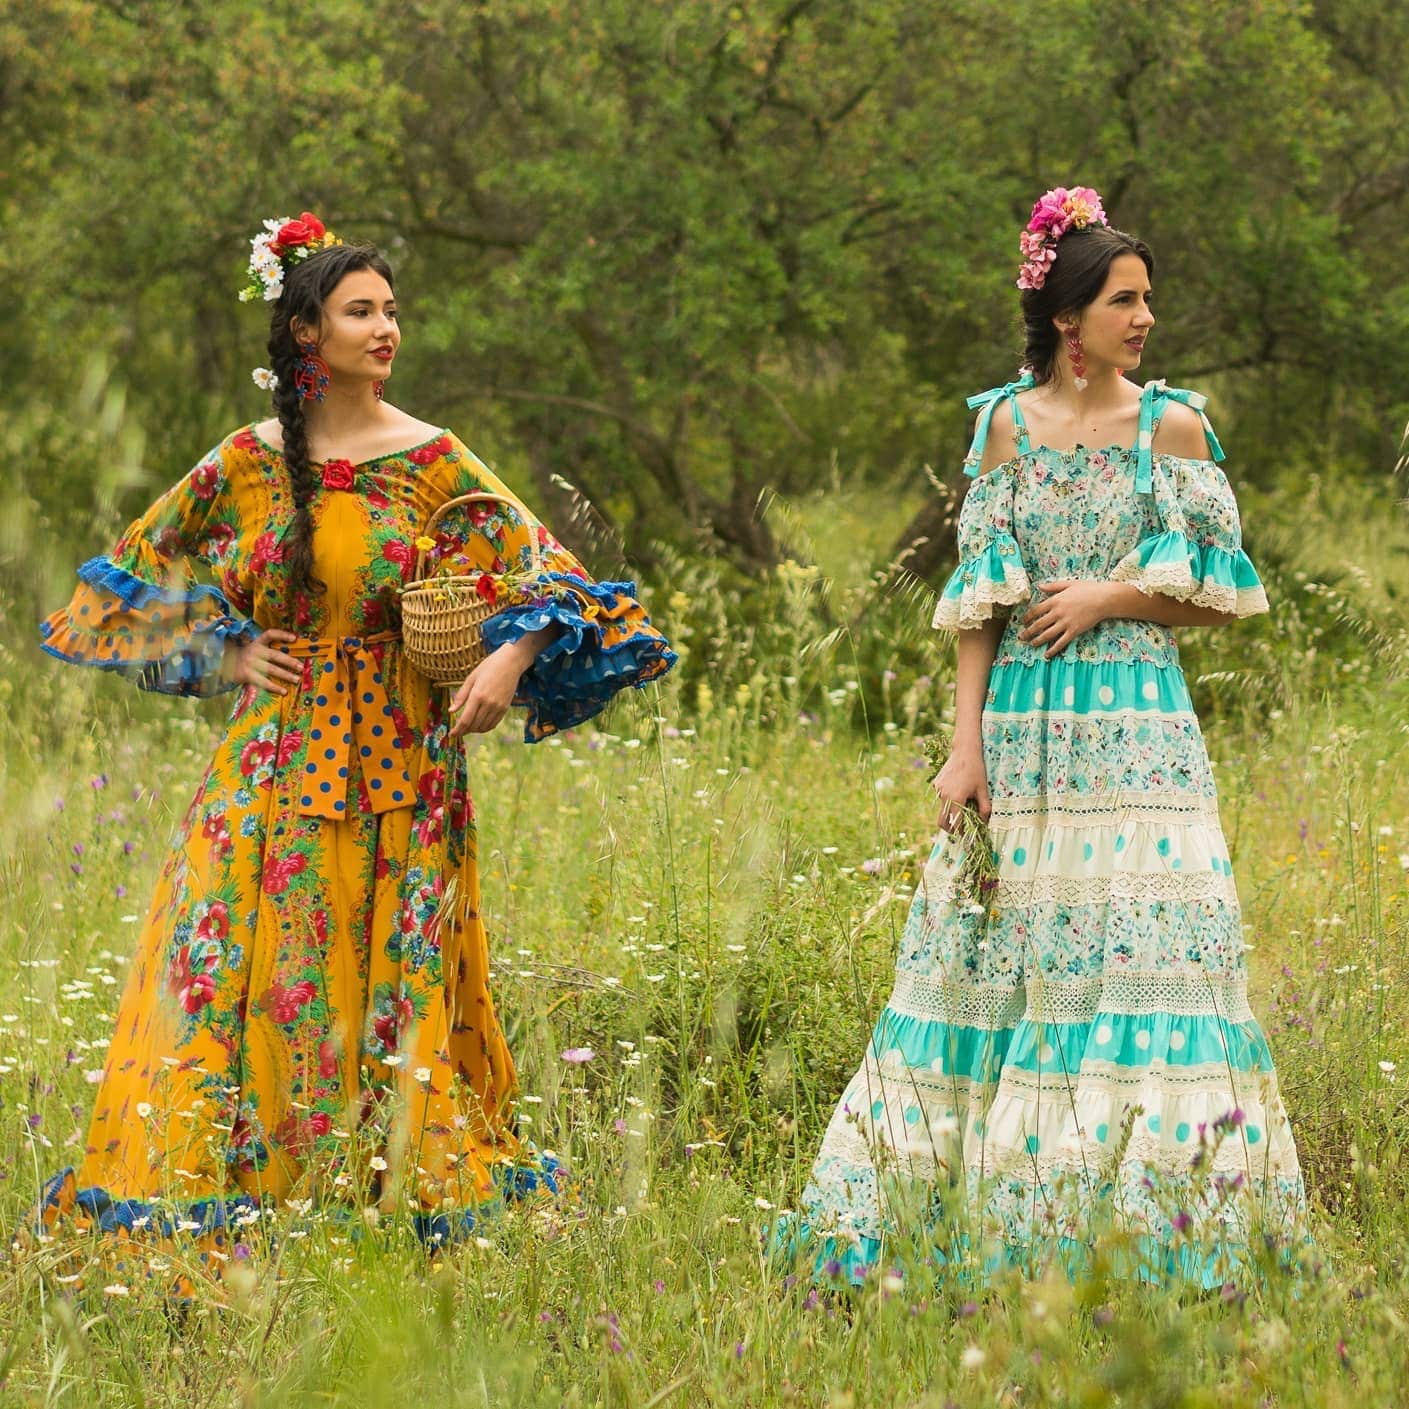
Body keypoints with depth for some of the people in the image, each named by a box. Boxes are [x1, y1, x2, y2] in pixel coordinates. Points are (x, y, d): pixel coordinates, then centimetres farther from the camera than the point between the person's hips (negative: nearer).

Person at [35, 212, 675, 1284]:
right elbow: (138, 572, 15)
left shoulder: (433, 463, 0)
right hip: (275, 767, 1)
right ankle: (205, 1220, 2)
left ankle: (410, 1187, 7)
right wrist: (228, 649, 3)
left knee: (391, 984, 1)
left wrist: (513, 655, -20)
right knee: (236, 980, -2)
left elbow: (542, 572, -2)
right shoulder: (248, 463, 4)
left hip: (398, 769, -1)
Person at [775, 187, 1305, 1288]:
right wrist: (966, 744, -2)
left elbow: (1224, 592, 5)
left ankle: (1150, 1232, 1)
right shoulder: (1009, 425, 7)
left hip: (1137, 724, -1)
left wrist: (1111, 595, -9)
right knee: (998, 954, 2)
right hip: (1024, 720, 1)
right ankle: (982, 1213, 12)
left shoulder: (1172, 425, 4)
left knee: (1141, 945, -7)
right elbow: (983, 599, 5)